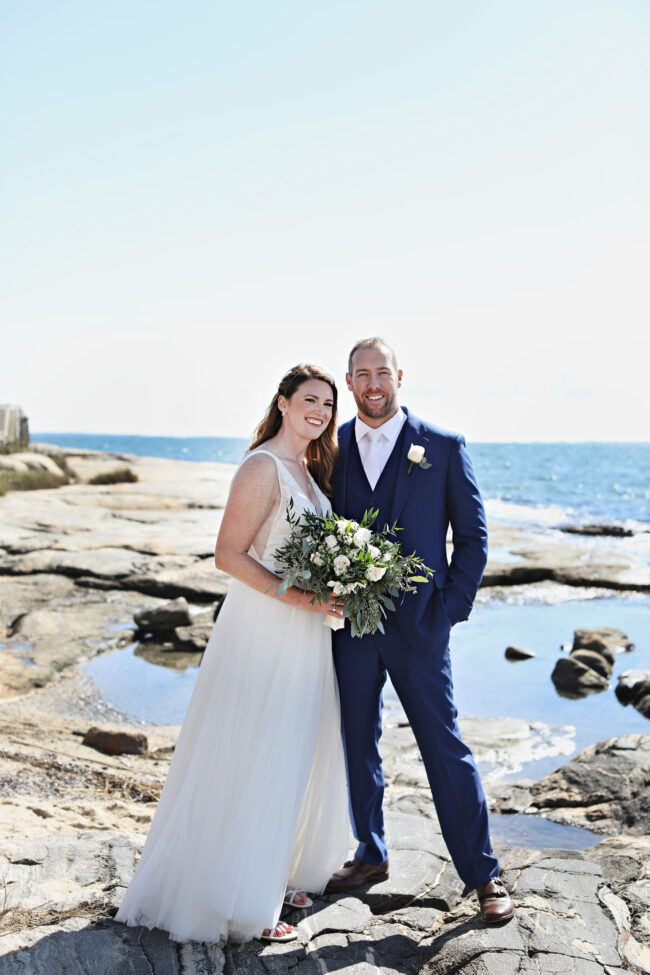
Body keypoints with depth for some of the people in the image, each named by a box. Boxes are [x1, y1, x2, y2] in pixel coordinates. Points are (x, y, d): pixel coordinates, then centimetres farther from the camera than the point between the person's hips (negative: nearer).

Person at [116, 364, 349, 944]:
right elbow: (228, 554, -19)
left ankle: (276, 874, 35)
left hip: (305, 634, 9)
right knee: (253, 763, 1)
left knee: (296, 759, 17)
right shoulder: (263, 468, -15)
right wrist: (296, 595, -24)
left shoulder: (309, 469, 12)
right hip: (266, 630, -9)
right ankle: (241, 902, 16)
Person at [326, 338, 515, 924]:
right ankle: (371, 857, 32)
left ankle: (483, 874, 16)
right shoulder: (331, 448, 6)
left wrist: (451, 607, -6)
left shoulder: (443, 448, -1)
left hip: (418, 625, -3)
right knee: (358, 744, 14)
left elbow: (473, 535, 1)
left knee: (445, 746, 2)